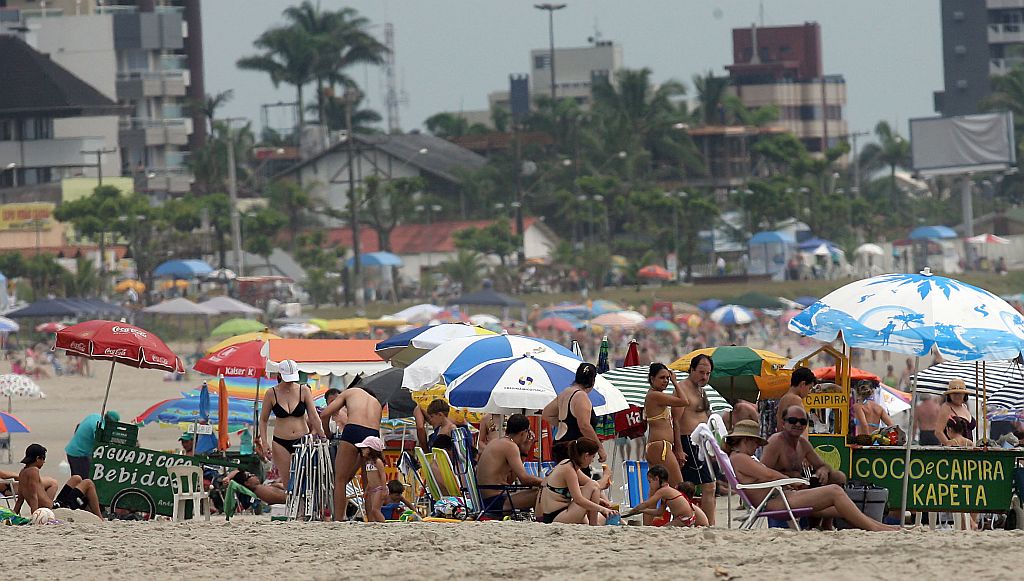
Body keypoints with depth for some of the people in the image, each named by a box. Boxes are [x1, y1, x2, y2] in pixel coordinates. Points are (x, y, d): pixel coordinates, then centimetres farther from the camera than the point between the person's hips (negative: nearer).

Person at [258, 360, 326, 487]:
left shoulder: (304, 391, -1)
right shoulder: (271, 394, -1)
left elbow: (313, 417, 1)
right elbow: (263, 420, 6)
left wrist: (323, 438, -2)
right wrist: (264, 443, -3)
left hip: (302, 441, 0)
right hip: (281, 443, 0)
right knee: (285, 483, -2)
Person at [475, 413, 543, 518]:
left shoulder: (496, 443, 17)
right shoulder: (510, 446, -11)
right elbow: (524, 478, -19)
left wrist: (523, 452, 20)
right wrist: (544, 482, -3)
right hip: (497, 503, -10)